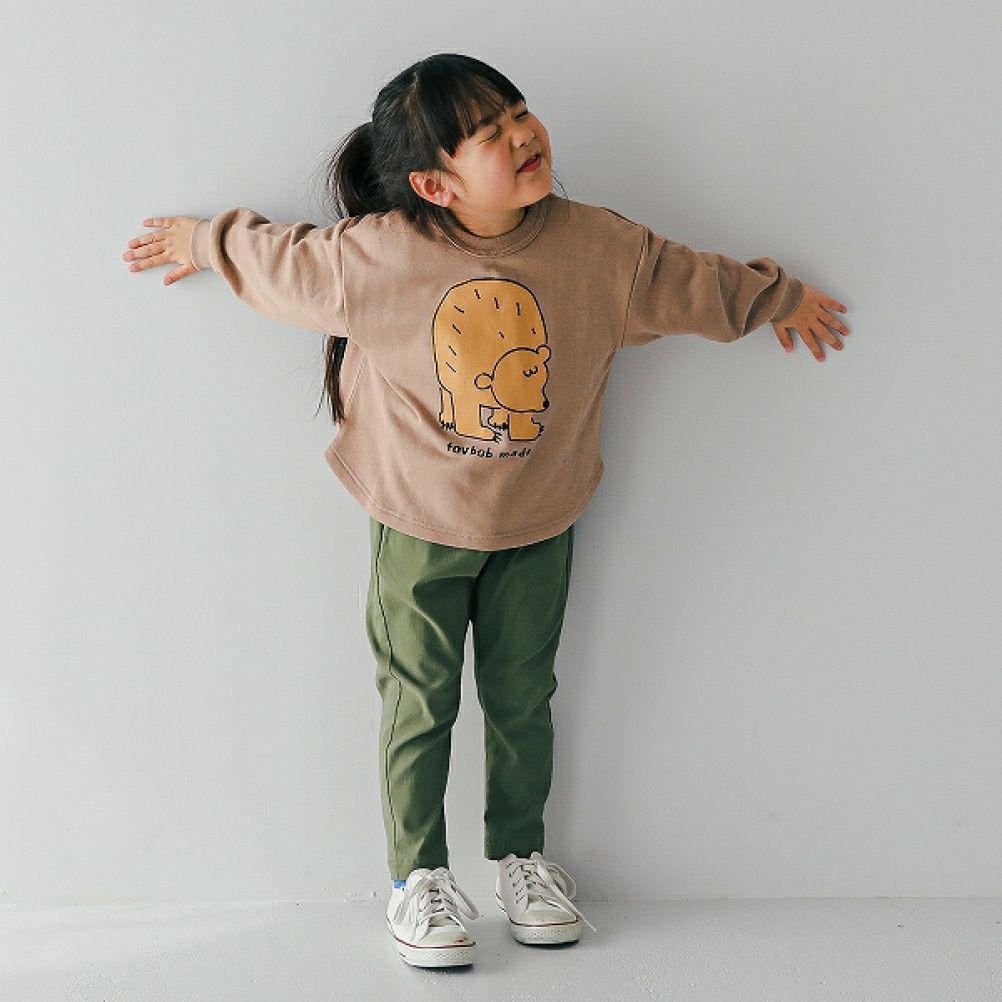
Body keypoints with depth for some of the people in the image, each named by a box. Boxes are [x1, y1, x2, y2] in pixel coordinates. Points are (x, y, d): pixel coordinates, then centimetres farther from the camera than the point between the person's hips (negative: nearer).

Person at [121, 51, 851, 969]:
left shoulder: (598, 247, -13)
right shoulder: (372, 257, -20)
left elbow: (692, 281, 4)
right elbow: (276, 259, -2)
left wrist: (785, 298, 17)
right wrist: (200, 241, 11)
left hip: (538, 527, 2)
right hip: (419, 528, -2)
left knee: (523, 698, 14)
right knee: (419, 702, 7)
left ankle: (520, 857, 33)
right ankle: (419, 875, 23)